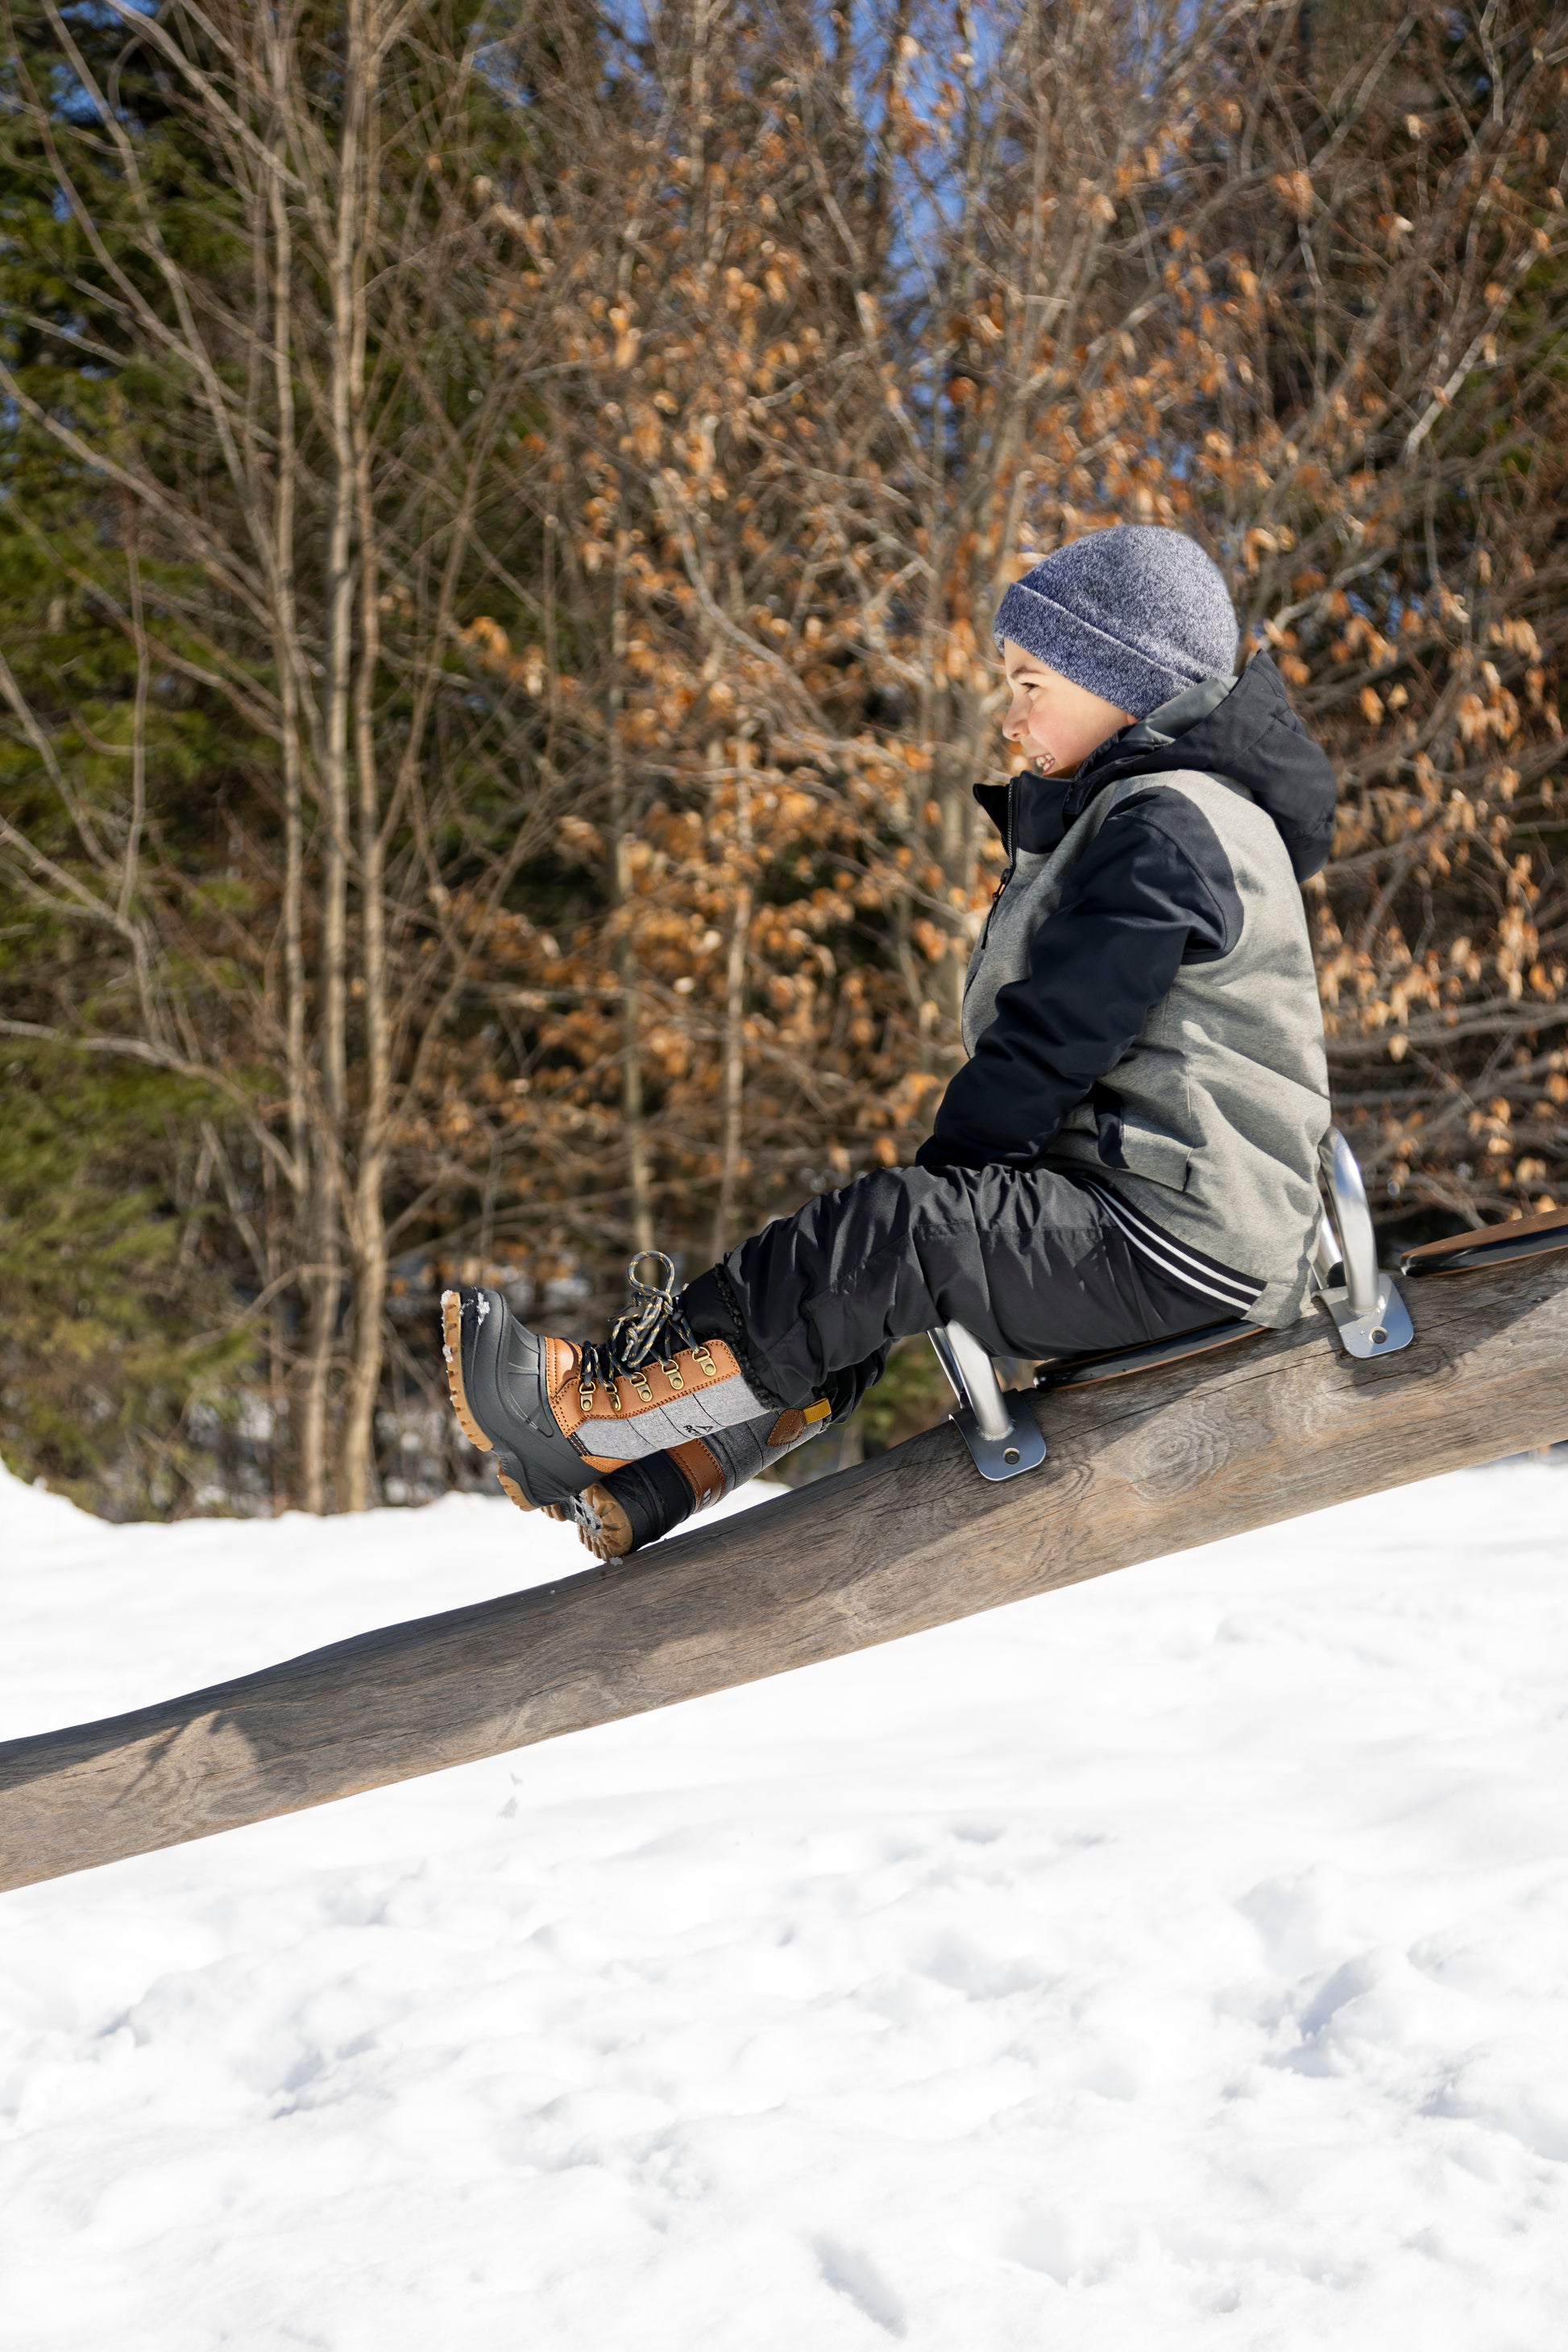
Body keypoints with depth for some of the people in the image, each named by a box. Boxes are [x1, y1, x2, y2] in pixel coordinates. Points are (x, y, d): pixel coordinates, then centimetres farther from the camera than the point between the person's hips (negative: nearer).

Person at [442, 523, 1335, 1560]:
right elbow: (1052, 1037, 22)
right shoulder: (1148, 816, 22)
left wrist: (941, 1173, -7)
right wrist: (948, 1183, 11)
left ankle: (595, 1400, -21)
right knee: (863, 1279, 9)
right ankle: (634, 1489, 7)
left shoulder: (1165, 826, -13)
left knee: (902, 1232, -24)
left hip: (1184, 1244, -11)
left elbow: (1051, 1046, -18)